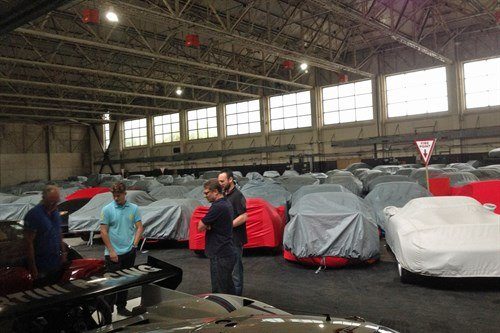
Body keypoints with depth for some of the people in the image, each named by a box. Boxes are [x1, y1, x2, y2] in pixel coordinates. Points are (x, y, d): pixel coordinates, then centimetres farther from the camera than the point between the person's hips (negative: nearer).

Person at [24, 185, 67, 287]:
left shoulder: (55, 212, 3)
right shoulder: (33, 215, -20)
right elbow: (29, 242, -19)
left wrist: (63, 252, 13)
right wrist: (33, 267, -18)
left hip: (57, 264, 7)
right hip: (42, 268, -7)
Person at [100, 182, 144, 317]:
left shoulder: (134, 208, 3)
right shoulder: (107, 209, -6)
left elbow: (139, 227, 7)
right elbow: (103, 232, -7)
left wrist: (135, 243, -7)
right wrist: (111, 251, -11)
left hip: (129, 252, 4)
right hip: (113, 253, -3)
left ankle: (121, 307, 29)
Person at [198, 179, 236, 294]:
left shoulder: (217, 207, -20)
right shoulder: (226, 204, 12)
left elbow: (200, 227, -15)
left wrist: (205, 224, 4)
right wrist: (208, 225, -6)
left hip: (220, 256, -10)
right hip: (226, 252, 10)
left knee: (221, 291, -3)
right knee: (228, 288, 17)